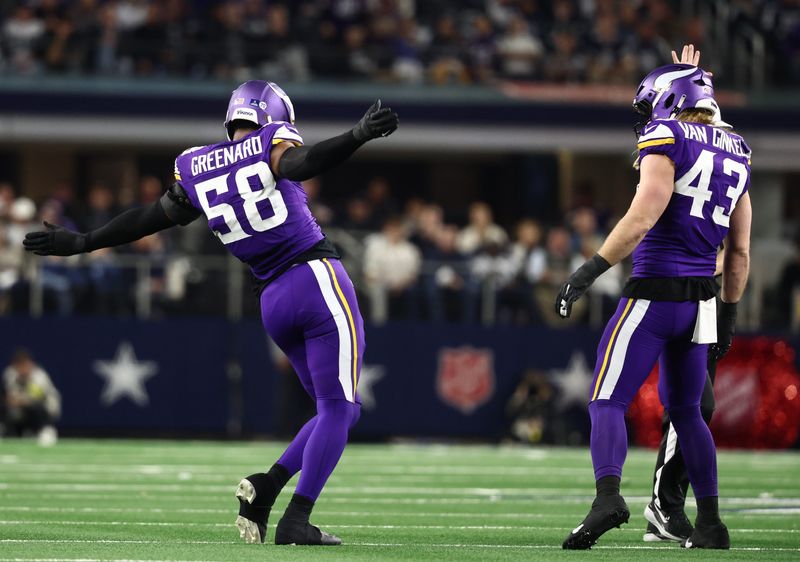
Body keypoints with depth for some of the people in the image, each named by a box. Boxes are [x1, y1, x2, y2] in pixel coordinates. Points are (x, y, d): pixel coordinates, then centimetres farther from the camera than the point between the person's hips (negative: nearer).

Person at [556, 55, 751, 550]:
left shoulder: (667, 140, -7)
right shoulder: (736, 155, 14)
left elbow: (642, 218, -19)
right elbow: (740, 252, 17)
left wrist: (591, 271, -18)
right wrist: (730, 311, 25)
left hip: (654, 294, -7)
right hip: (701, 300, 7)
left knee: (608, 402, -6)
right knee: (686, 411, 18)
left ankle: (608, 495, -28)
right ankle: (711, 523, 15)